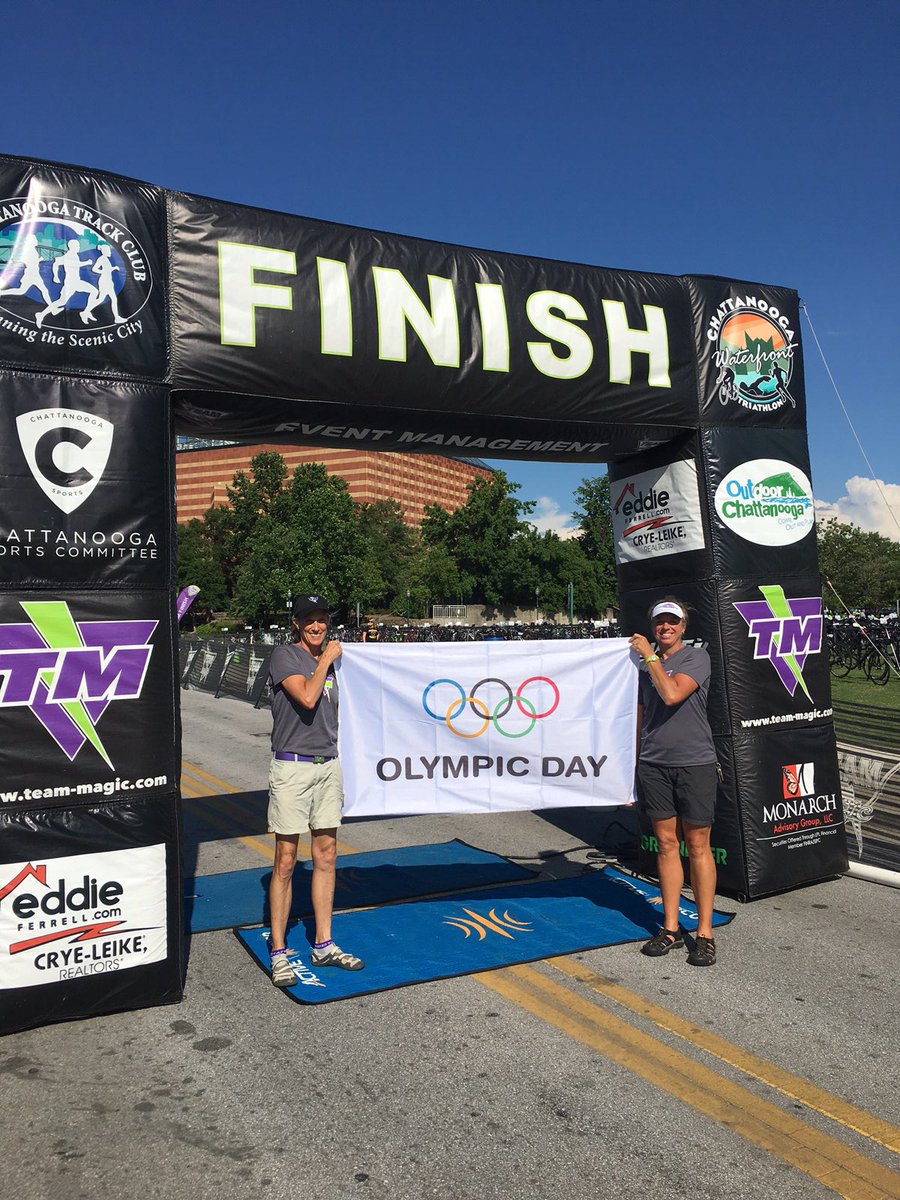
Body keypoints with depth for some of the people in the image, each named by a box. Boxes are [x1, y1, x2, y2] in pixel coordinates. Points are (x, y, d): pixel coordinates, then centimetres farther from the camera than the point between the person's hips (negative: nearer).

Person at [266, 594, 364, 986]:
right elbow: (307, 697, -23)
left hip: (328, 766, 7)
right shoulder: (284, 656, -7)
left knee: (326, 857, 10)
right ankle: (278, 953, 9)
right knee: (286, 862, -2)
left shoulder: (329, 660, 14)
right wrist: (326, 659, -11)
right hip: (292, 767, -7)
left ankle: (323, 946, 20)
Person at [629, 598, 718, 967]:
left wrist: (650, 656, -11)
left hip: (694, 763, -4)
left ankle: (704, 933, 12)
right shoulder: (645, 666, 13)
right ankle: (670, 929, 18)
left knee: (697, 847, 2)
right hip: (653, 765, 5)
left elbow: (672, 694, -20)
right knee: (666, 845, 9)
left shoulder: (696, 657, -3)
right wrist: (631, 766, 15)